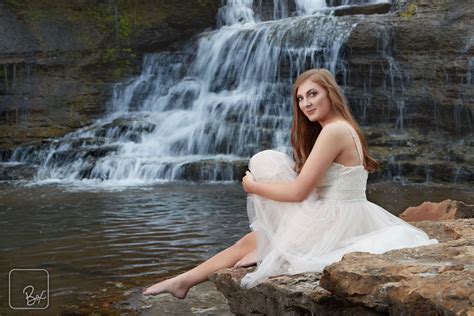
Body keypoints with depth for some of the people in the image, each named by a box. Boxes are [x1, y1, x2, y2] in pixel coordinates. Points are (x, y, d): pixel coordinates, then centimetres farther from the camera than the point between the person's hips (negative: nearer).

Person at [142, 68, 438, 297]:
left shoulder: (334, 130, -17)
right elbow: (311, 186, 17)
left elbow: (298, 192, -17)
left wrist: (253, 186, -2)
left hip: (335, 222, -10)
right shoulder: (344, 128, 14)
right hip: (343, 218, 10)